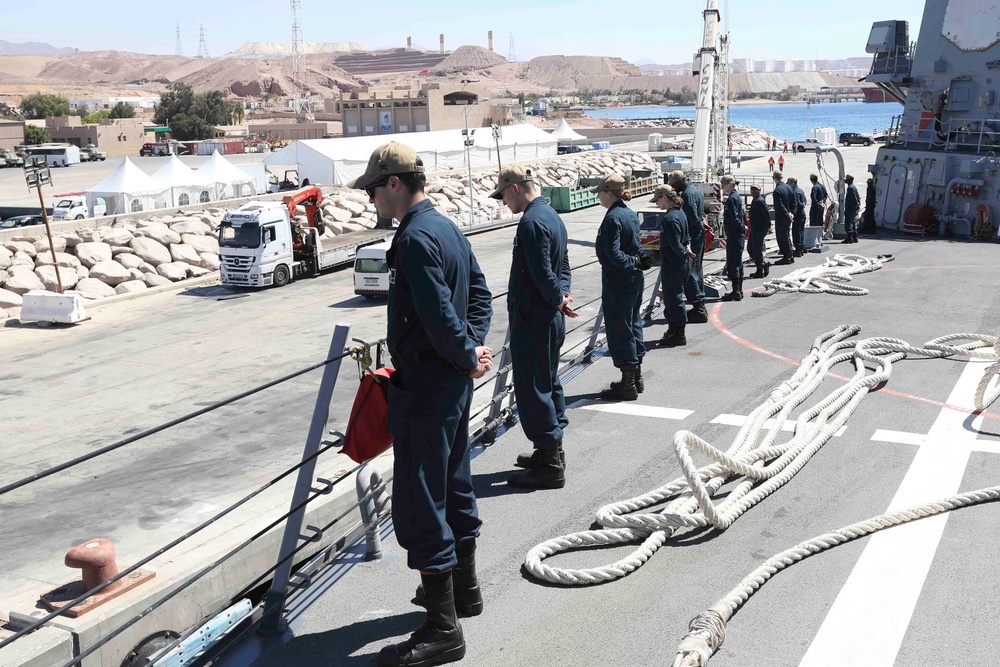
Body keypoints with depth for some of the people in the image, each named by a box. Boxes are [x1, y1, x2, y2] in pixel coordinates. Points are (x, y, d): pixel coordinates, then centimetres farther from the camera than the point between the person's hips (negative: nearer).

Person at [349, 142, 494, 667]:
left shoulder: (415, 237, -19)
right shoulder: (447, 226, 12)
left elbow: (438, 314, -24)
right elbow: (479, 291, 16)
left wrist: (467, 358, -10)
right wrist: (473, 348, 5)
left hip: (424, 381, -11)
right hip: (452, 378, 11)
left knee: (419, 498, -5)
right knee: (453, 481, 21)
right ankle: (463, 587, 38)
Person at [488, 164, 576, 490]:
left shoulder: (531, 222, -19)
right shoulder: (552, 216, 13)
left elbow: (542, 273, -22)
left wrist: (558, 299, -7)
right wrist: (561, 296, 4)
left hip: (532, 320, -10)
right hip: (550, 320, 10)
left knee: (532, 389, -4)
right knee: (548, 383, 19)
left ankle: (549, 466, 1)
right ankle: (552, 452, 31)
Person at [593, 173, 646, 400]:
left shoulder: (612, 218, -19)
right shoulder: (631, 214, 11)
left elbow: (613, 253, -26)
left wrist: (632, 262, -15)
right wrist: (636, 261, 1)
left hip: (617, 281, -10)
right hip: (634, 279, 10)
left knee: (619, 330, -1)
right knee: (633, 324, 18)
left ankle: (628, 385, 4)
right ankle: (636, 377, 29)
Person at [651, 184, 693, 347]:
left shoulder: (669, 218, -21)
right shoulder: (680, 213, 11)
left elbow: (675, 244, -23)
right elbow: (687, 236, 18)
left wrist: (685, 253, -6)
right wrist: (687, 248, 1)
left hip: (673, 265, -10)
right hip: (681, 265, 10)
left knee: (674, 298, -1)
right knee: (671, 297, 19)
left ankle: (679, 335, 7)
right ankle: (673, 330, 29)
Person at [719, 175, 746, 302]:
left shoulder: (732, 198, -16)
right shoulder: (736, 196, 15)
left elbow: (734, 218, -22)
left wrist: (742, 227, -10)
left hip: (734, 235, -10)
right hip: (738, 235, 10)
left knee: (732, 264, -7)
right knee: (738, 263, 15)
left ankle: (736, 292, -6)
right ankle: (739, 291, 22)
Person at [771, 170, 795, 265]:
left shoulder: (777, 191, -20)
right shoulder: (789, 187, 7)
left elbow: (779, 206, -22)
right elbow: (794, 201, 12)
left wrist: (787, 214, -14)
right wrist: (790, 212, 11)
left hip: (781, 218, -8)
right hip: (788, 217, 8)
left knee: (782, 237, -1)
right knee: (786, 236, 17)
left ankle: (787, 257, 1)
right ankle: (789, 256, 22)